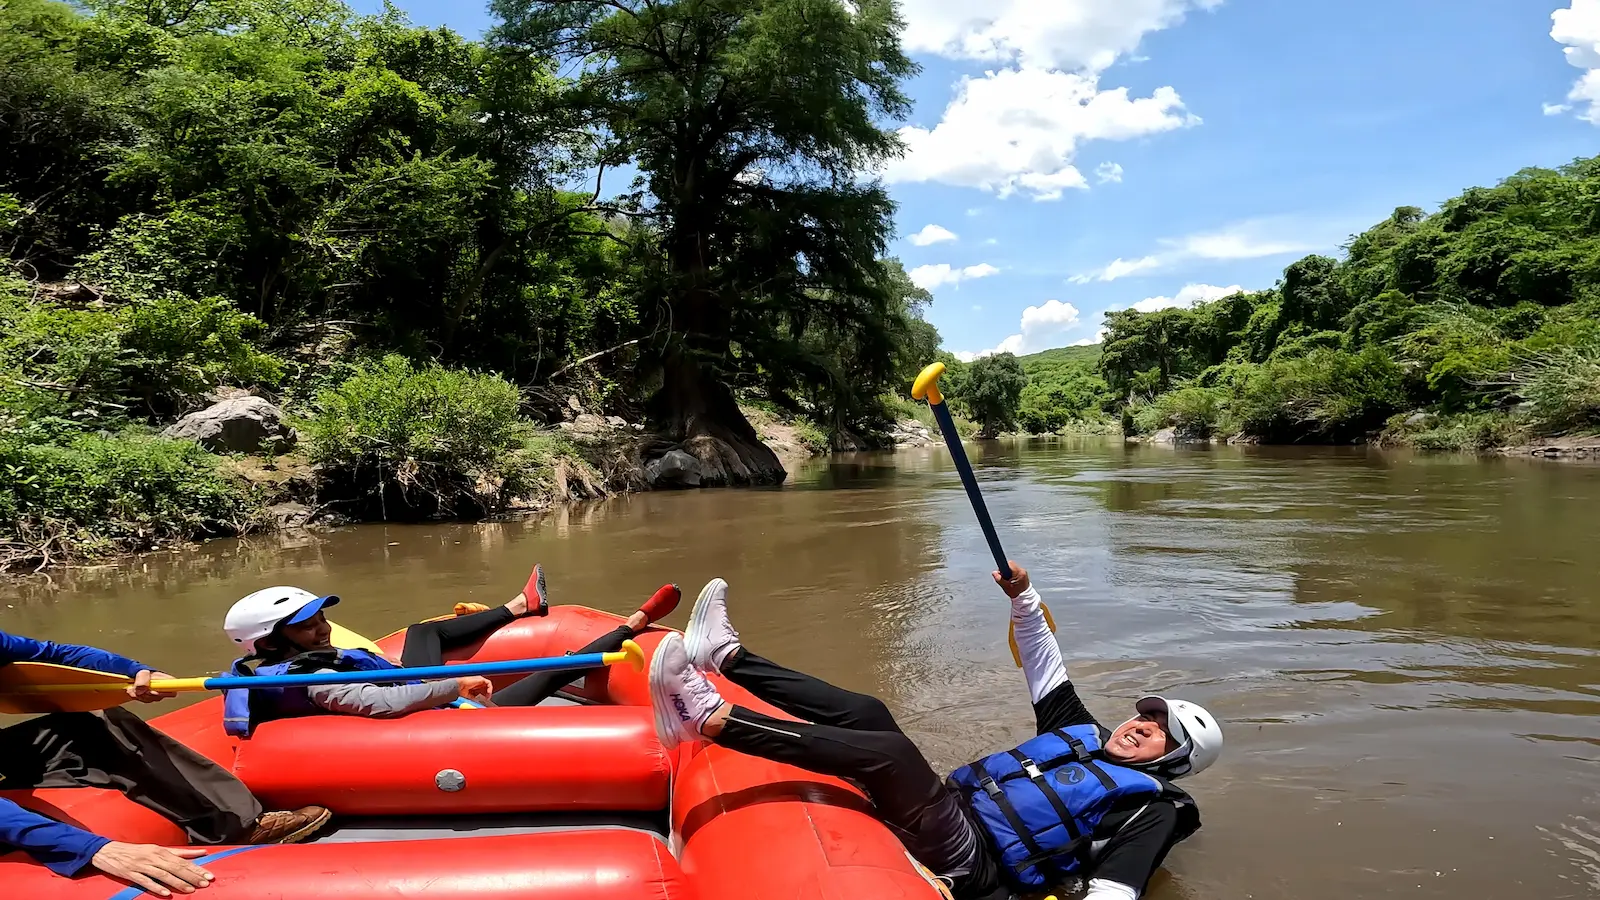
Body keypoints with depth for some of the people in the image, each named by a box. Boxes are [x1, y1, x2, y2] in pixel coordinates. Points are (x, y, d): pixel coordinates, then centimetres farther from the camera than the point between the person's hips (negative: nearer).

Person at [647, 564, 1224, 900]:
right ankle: (725, 655, -5)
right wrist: (1023, 598, 18)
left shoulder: (1147, 807, -1)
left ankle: (710, 719, -35)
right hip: (953, 811, 8)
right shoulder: (1086, 735, 22)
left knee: (889, 751, -30)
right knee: (865, 712, -7)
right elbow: (1045, 670, 29)